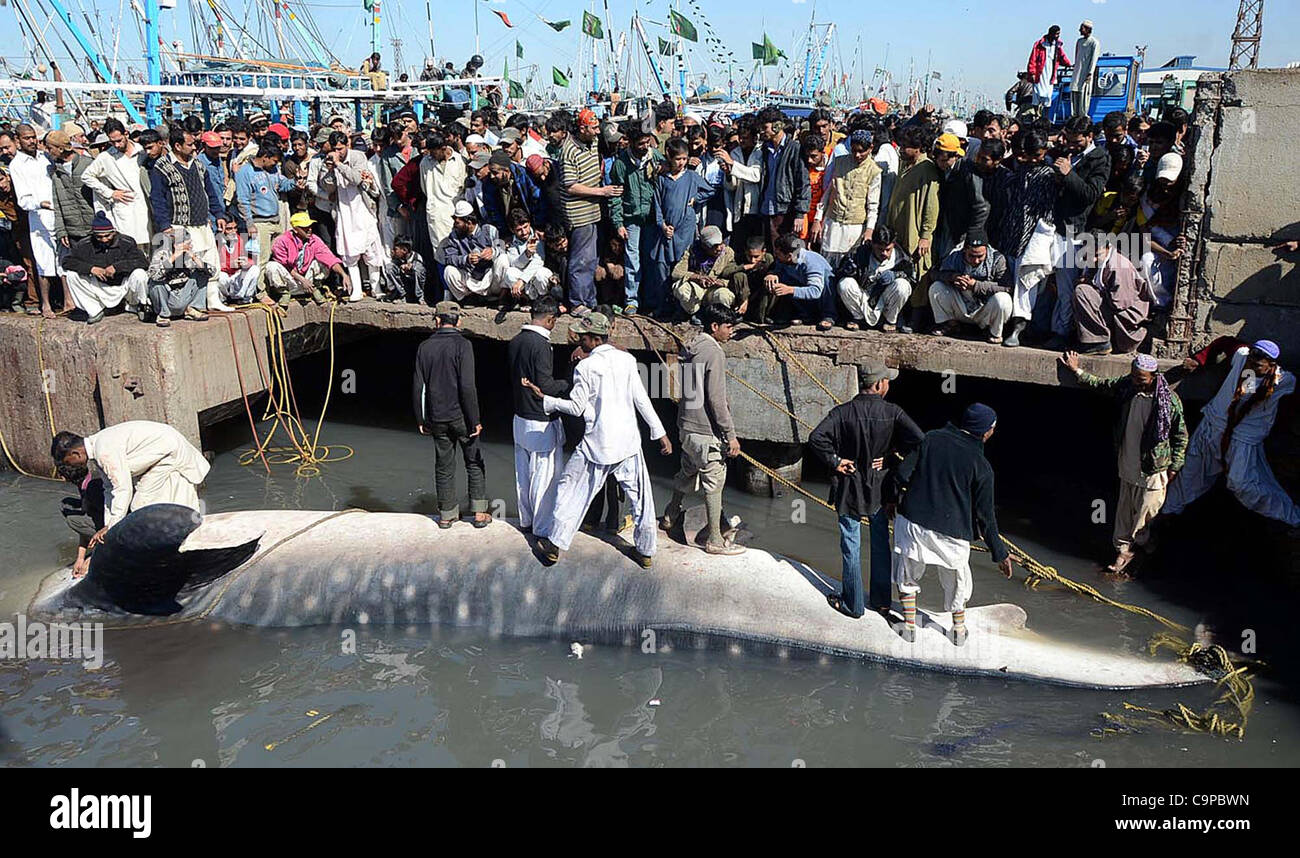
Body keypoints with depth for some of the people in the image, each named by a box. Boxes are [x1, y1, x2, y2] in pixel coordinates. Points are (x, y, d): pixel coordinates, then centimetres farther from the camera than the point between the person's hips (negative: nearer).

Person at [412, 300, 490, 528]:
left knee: (444, 466, 12)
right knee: (475, 463, 9)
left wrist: (421, 420, 12)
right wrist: (475, 420, -12)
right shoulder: (462, 345, -11)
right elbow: (467, 386, -17)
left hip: (437, 418, 4)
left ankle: (447, 514, 19)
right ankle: (479, 513, 10)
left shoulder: (425, 347, 2)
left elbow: (417, 387, 4)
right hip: (461, 416, -4)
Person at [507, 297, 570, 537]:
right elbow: (546, 386, -22)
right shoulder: (540, 345, -21)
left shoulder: (515, 341, 5)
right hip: (541, 423, -9)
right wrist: (569, 383, -7)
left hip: (520, 418, 9)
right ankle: (543, 528, 10)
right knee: (547, 476, 2)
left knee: (523, 473, 18)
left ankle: (526, 520, 30)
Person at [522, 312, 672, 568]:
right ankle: (646, 551, 20)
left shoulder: (585, 367, -9)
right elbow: (642, 400, -1)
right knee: (639, 496, 13)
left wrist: (544, 398, 5)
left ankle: (554, 545, 17)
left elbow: (577, 407, -5)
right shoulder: (627, 360, -1)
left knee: (571, 490, 12)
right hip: (628, 440, 3)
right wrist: (660, 433, 4)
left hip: (597, 443, -3)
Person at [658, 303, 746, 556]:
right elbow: (716, 399, -20)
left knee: (687, 473, 25)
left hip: (686, 426, 9)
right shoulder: (713, 352, -17)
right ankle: (714, 540, 8)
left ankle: (671, 517, 42)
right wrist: (731, 435, -16)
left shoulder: (689, 349, 9)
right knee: (714, 482, 1)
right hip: (706, 430, -9)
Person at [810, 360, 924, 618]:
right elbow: (918, 439, -19)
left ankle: (853, 604, 17)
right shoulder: (892, 413, -11)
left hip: (848, 489, -2)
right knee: (880, 544, 18)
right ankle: (881, 599, 30)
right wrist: (892, 457, -6)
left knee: (851, 547, 9)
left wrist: (834, 461, -12)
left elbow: (816, 438, -25)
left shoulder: (843, 412, -14)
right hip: (880, 490, 2)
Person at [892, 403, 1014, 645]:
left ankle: (909, 626, 27)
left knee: (907, 577, 23)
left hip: (913, 522, 1)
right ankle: (959, 630, 38)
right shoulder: (981, 466, -8)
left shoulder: (931, 439, -3)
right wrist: (1000, 553, 4)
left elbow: (903, 475, -5)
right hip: (952, 533, -1)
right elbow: (985, 514, -6)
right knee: (956, 581, 24)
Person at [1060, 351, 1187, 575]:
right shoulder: (1127, 385, -7)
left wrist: (1174, 465, -4)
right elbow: (1102, 385, 15)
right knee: (1124, 509, 15)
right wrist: (1077, 371, 17)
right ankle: (1123, 550, 28)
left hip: (1153, 467, -5)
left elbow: (1181, 436, -7)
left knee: (1146, 510, 6)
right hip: (1128, 463, 5)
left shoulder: (1169, 400, -17)